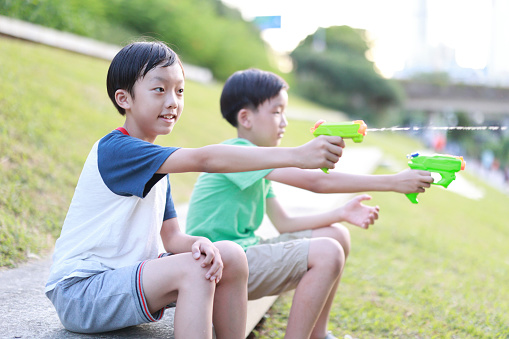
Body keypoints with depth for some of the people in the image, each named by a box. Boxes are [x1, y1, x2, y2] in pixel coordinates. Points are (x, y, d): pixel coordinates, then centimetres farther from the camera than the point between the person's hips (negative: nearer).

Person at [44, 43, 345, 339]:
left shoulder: (157, 166, 11)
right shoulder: (115, 150, -19)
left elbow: (172, 237, 5)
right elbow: (204, 159, -32)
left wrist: (199, 243, -21)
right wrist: (297, 155, -38)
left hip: (126, 277, 8)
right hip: (78, 292, -8)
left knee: (231, 256, -4)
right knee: (192, 270, -29)